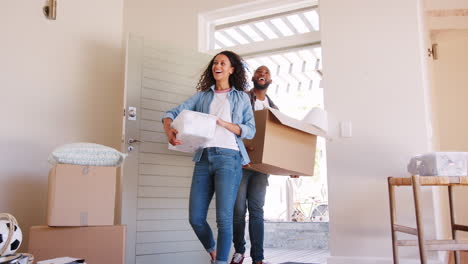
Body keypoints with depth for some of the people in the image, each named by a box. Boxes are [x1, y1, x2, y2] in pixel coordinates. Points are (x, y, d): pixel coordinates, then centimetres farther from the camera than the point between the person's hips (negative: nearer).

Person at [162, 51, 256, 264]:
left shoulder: (241, 98, 13)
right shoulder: (202, 96, 18)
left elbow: (250, 130, 4)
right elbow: (173, 113, 9)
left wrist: (223, 123, -11)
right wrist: (169, 130, -13)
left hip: (229, 157, -3)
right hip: (204, 158, 3)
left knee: (224, 217, -9)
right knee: (195, 218, 4)